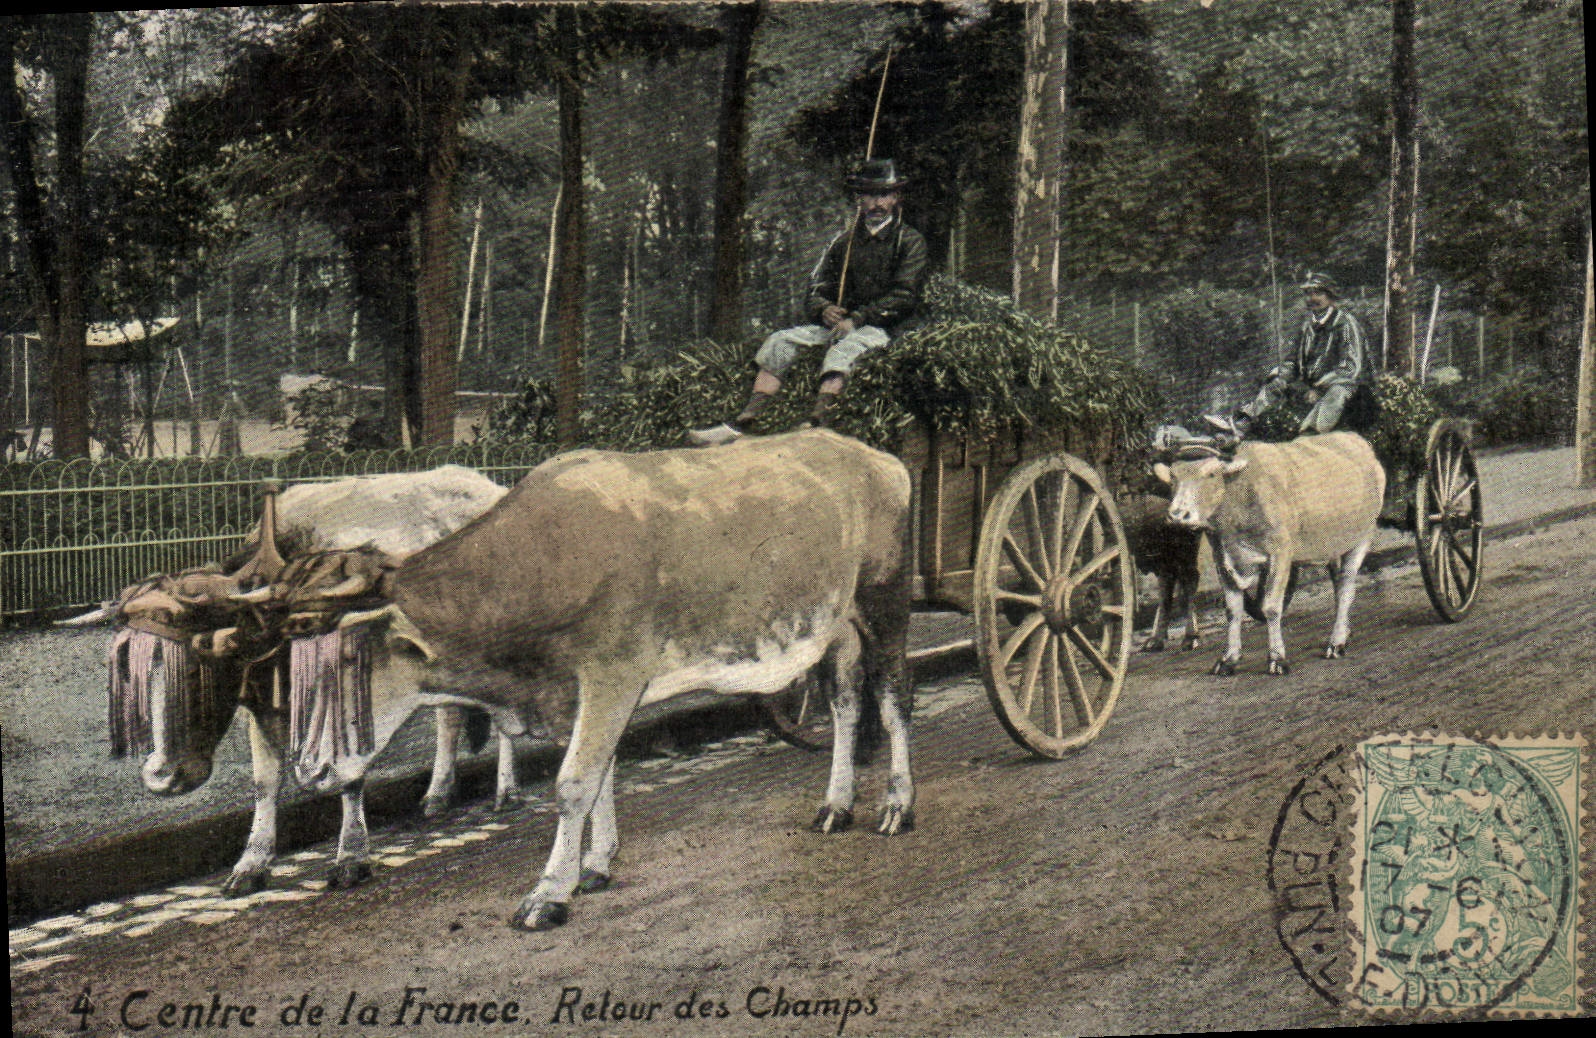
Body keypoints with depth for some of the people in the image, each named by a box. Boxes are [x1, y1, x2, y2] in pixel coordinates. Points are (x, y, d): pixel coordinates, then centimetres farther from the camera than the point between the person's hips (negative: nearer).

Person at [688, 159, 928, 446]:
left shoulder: (910, 241, 2)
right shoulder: (843, 242, 18)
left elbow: (904, 296, -9)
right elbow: (816, 291, 16)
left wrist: (857, 319, -17)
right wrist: (824, 311, -10)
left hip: (883, 328, -5)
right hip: (841, 323, 5)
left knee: (842, 350, -37)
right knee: (781, 342, -15)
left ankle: (816, 424, -56)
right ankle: (742, 425, -24)